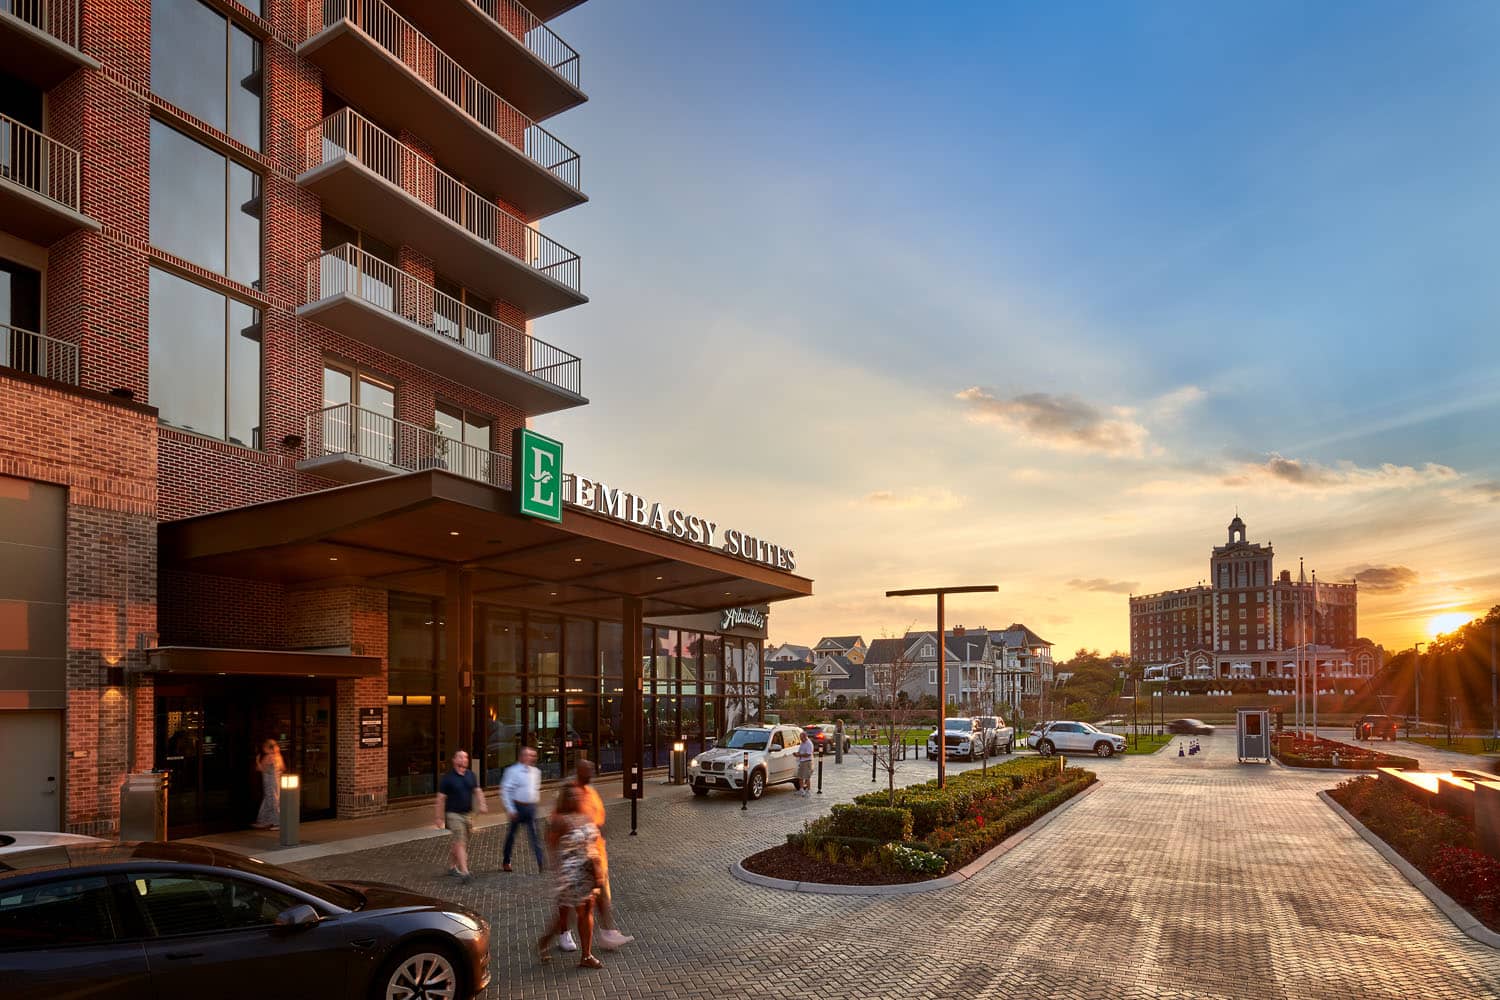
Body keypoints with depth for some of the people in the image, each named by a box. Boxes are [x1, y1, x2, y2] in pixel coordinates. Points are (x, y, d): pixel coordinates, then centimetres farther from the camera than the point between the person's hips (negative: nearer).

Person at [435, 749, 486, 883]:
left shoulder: (471, 775, 6)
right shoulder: (448, 777, -8)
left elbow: (478, 791, 4)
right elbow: (441, 798, -6)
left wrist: (481, 804, -14)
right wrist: (440, 818, -8)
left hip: (468, 814, 5)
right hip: (453, 814, -5)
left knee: (458, 842, 16)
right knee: (460, 842, -13)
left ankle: (452, 867, 33)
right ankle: (464, 872, -17)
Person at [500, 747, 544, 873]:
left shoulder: (535, 772, 9)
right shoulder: (513, 771, -10)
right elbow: (505, 790, -11)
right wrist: (510, 809, -15)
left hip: (531, 807, 4)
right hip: (518, 807, -4)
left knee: (535, 834, -6)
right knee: (512, 834, 11)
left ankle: (541, 862, -13)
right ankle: (506, 862, 29)